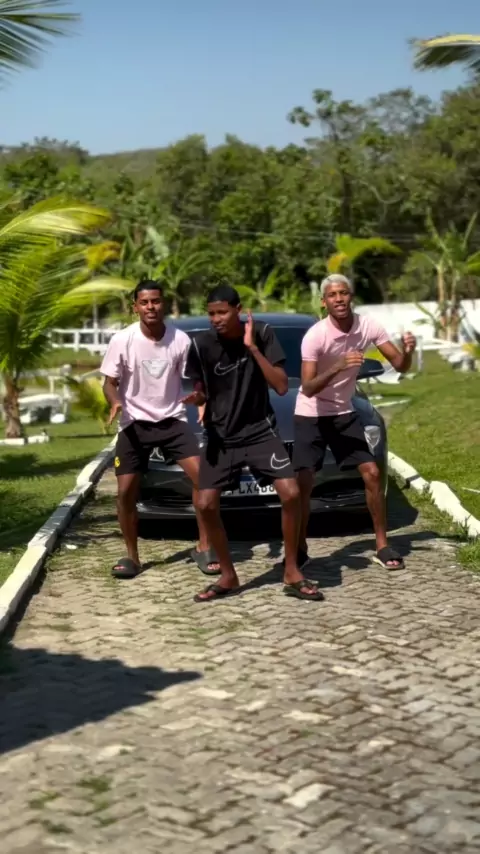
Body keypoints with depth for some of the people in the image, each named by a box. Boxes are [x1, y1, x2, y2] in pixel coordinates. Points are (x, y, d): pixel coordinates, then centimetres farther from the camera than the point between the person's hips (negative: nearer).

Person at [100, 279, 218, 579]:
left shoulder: (180, 339, -9)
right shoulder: (123, 340, -11)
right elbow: (110, 382, -3)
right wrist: (116, 402, -24)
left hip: (173, 419, 1)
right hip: (135, 423, 0)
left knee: (202, 476, -13)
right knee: (126, 491, -3)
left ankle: (204, 548, 0)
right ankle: (132, 556, 15)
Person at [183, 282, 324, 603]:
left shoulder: (262, 334, -10)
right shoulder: (202, 344, -10)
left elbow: (282, 387, -15)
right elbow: (201, 394, 0)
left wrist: (253, 348, -23)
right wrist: (197, 398, -24)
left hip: (260, 431, -1)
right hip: (221, 436, 1)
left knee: (291, 493, -16)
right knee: (206, 504, -11)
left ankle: (292, 574, 1)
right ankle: (228, 576, 10)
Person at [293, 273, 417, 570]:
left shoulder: (368, 326, -11)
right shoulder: (315, 336, -23)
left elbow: (400, 366, -9)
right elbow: (307, 389, -28)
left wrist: (408, 351, -32)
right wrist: (338, 367, -43)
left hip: (344, 413, 4)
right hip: (311, 415, -4)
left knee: (372, 473, -3)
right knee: (304, 483, -8)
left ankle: (382, 546, 7)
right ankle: (300, 550, 8)